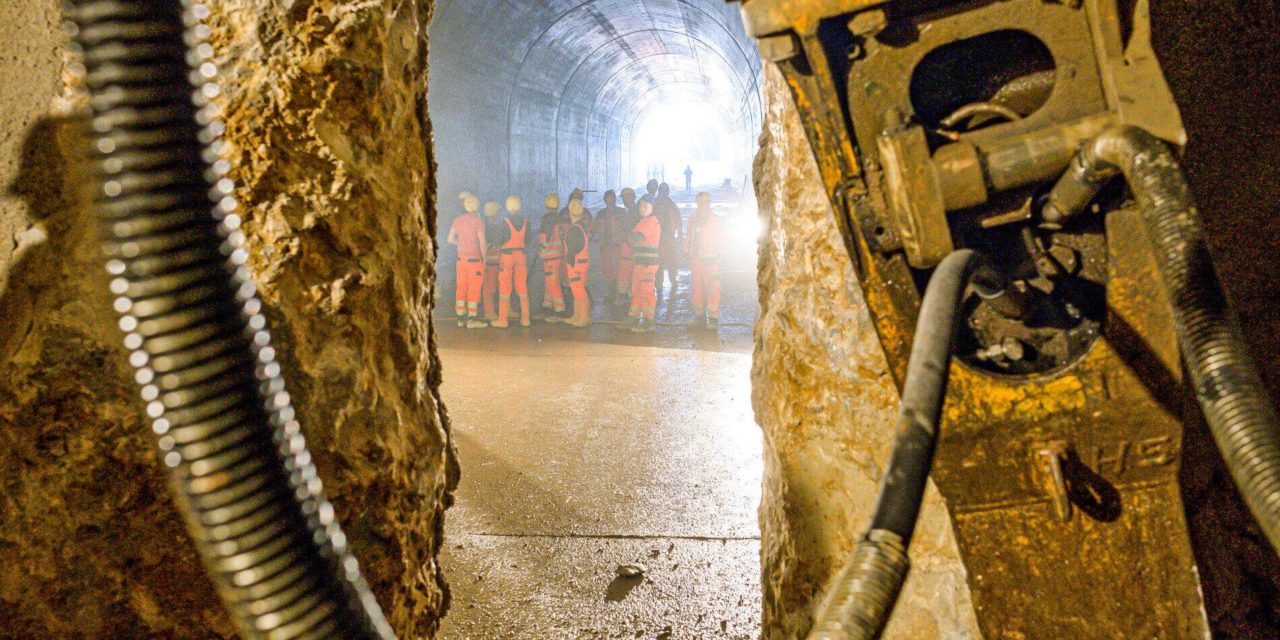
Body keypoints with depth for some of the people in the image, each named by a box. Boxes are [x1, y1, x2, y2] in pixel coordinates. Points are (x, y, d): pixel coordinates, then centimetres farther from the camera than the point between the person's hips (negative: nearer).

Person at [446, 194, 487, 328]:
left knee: (461, 288, 10)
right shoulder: (478, 221, -14)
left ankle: (461, 318, 15)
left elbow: (450, 239, 8)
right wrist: (484, 258, -1)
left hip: (461, 258, 6)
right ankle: (472, 319, 0)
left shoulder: (457, 220, 3)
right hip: (474, 259, -6)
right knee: (474, 289, -1)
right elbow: (482, 243, -13)